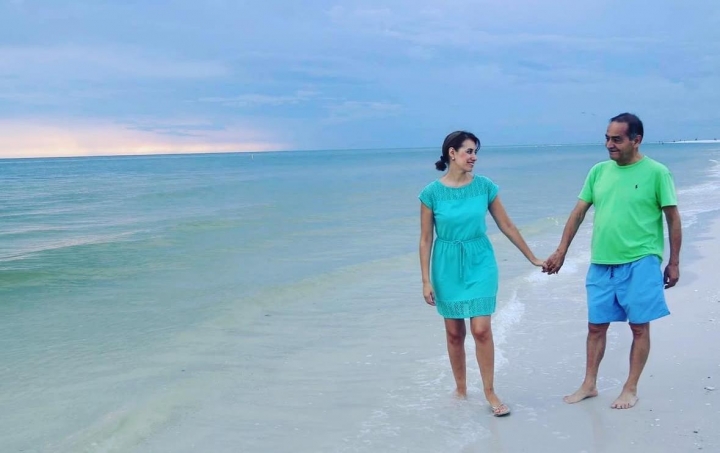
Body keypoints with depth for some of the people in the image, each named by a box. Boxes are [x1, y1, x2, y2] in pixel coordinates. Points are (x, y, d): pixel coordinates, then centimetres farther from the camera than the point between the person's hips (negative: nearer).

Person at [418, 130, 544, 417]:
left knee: (481, 329, -7)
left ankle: (490, 393, 5)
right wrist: (426, 280, -6)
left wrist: (532, 258, 9)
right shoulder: (432, 192, -8)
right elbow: (426, 239, -4)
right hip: (447, 265, 0)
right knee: (454, 332, 9)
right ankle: (461, 390, 25)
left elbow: (507, 226, 5)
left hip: (480, 262, 0)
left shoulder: (485, 186, -4)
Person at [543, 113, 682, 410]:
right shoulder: (599, 171, 6)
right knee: (596, 326, 10)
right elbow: (579, 212, 9)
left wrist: (673, 263, -2)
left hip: (640, 263, -4)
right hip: (601, 263, 4)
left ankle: (630, 389, 16)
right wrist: (561, 251, 7)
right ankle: (589, 385, 22)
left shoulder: (656, 173, -6)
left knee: (639, 327, 4)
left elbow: (673, 218, -2)